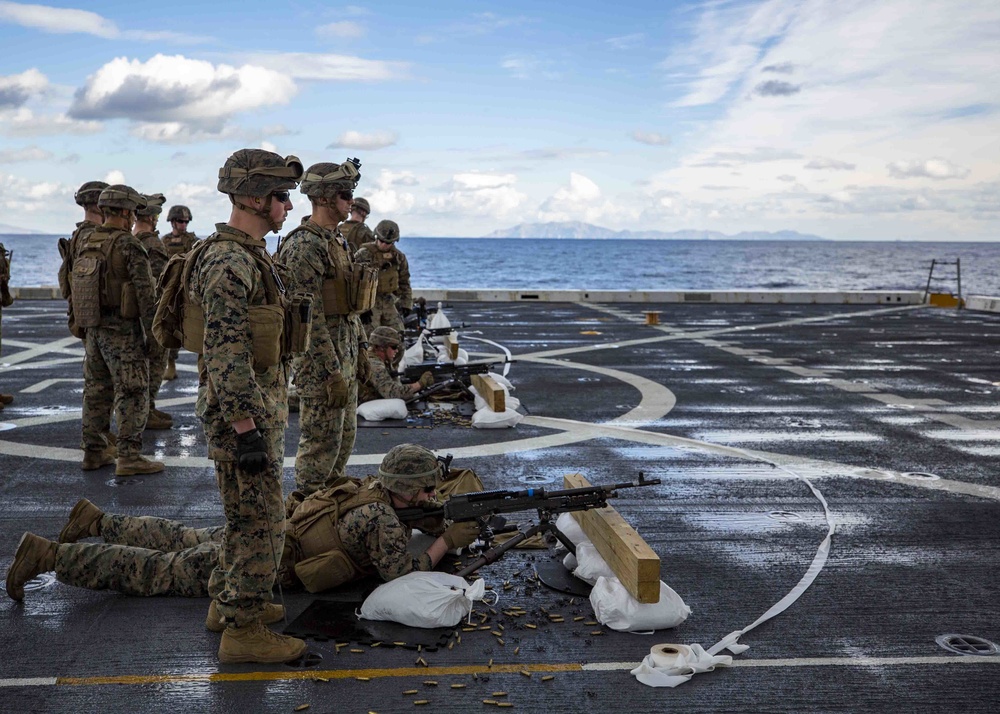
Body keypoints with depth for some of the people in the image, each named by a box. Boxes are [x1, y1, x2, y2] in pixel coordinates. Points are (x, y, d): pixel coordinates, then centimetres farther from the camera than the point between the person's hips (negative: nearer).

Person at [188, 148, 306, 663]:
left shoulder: (247, 255, 13)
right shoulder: (229, 262, -20)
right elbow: (225, 355, -25)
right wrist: (246, 429, -25)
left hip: (258, 405, 10)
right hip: (243, 409, -10)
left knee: (248, 518, 20)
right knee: (260, 523, -2)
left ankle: (229, 601, 34)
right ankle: (244, 631, 8)